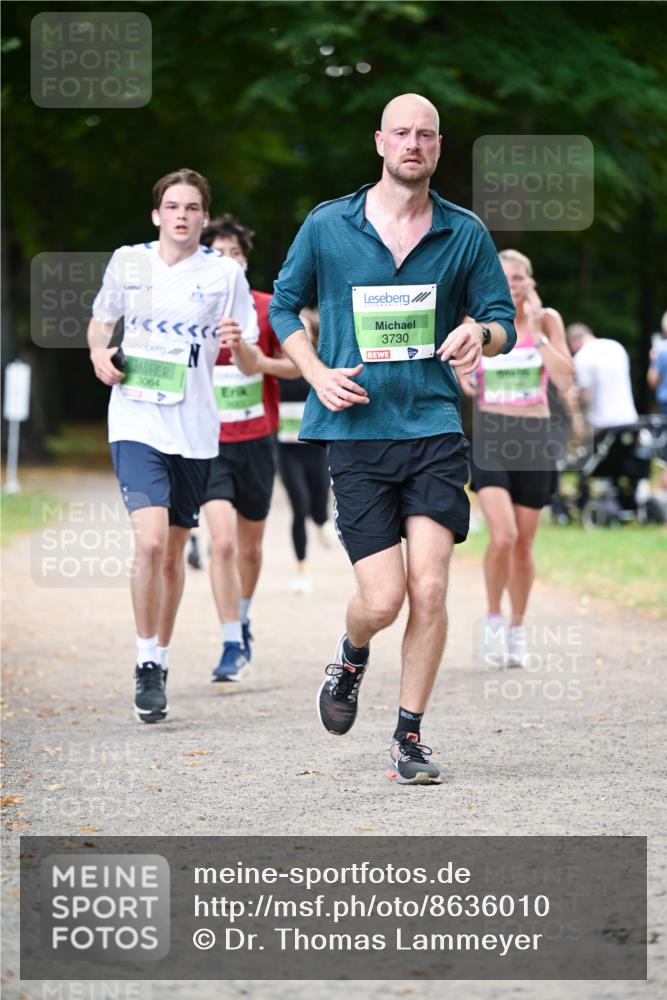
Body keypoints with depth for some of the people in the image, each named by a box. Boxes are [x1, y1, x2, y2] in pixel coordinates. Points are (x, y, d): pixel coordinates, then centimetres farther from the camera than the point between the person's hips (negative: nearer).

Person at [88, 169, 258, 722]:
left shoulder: (226, 273, 1)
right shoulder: (127, 262, 4)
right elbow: (102, 318, 21)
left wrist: (239, 343, -21)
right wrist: (98, 352, 0)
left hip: (194, 430, 1)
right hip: (136, 423, -1)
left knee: (173, 554, 10)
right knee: (150, 541, -19)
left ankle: (161, 658, 28)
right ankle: (146, 664, -7)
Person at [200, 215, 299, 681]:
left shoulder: (267, 309, -1)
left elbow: (297, 365, 5)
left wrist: (264, 363, -14)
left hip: (256, 439, 2)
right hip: (211, 442, -2)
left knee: (250, 546, 13)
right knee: (222, 541, -17)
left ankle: (243, 618, 40)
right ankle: (232, 645, -14)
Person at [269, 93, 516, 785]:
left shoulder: (465, 233, 5)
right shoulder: (327, 226, 2)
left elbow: (503, 321, 12)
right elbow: (284, 306, 14)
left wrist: (480, 332, -12)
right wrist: (318, 374, -2)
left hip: (435, 426, 1)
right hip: (356, 431, -1)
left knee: (429, 587, -9)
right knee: (382, 598, -7)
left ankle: (409, 737, 5)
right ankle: (350, 658, 29)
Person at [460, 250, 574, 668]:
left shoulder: (547, 320, 0)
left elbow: (565, 381, -9)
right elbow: (456, 372, 12)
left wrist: (536, 331, -14)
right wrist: (460, 380, -10)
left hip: (535, 437, 1)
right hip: (491, 436, -1)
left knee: (524, 543, 7)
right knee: (503, 535, -19)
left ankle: (518, 629, 25)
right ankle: (493, 617, 3)